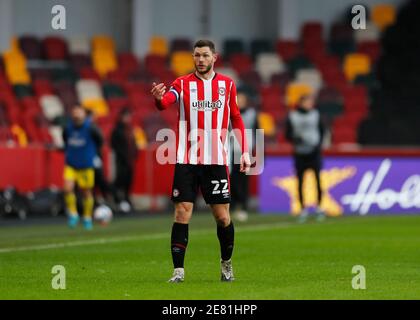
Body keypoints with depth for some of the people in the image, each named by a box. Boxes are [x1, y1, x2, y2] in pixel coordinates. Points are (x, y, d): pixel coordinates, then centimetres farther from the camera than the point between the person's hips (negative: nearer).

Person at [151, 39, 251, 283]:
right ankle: (179, 270, -3)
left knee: (222, 216, 3)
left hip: (216, 161, 1)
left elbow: (236, 119, 15)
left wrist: (245, 152, 8)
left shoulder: (227, 84, 8)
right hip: (187, 161, -1)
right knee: (182, 213, -7)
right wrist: (159, 98, -43)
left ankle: (227, 263, 25)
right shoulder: (183, 84, 1)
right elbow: (166, 101, -18)